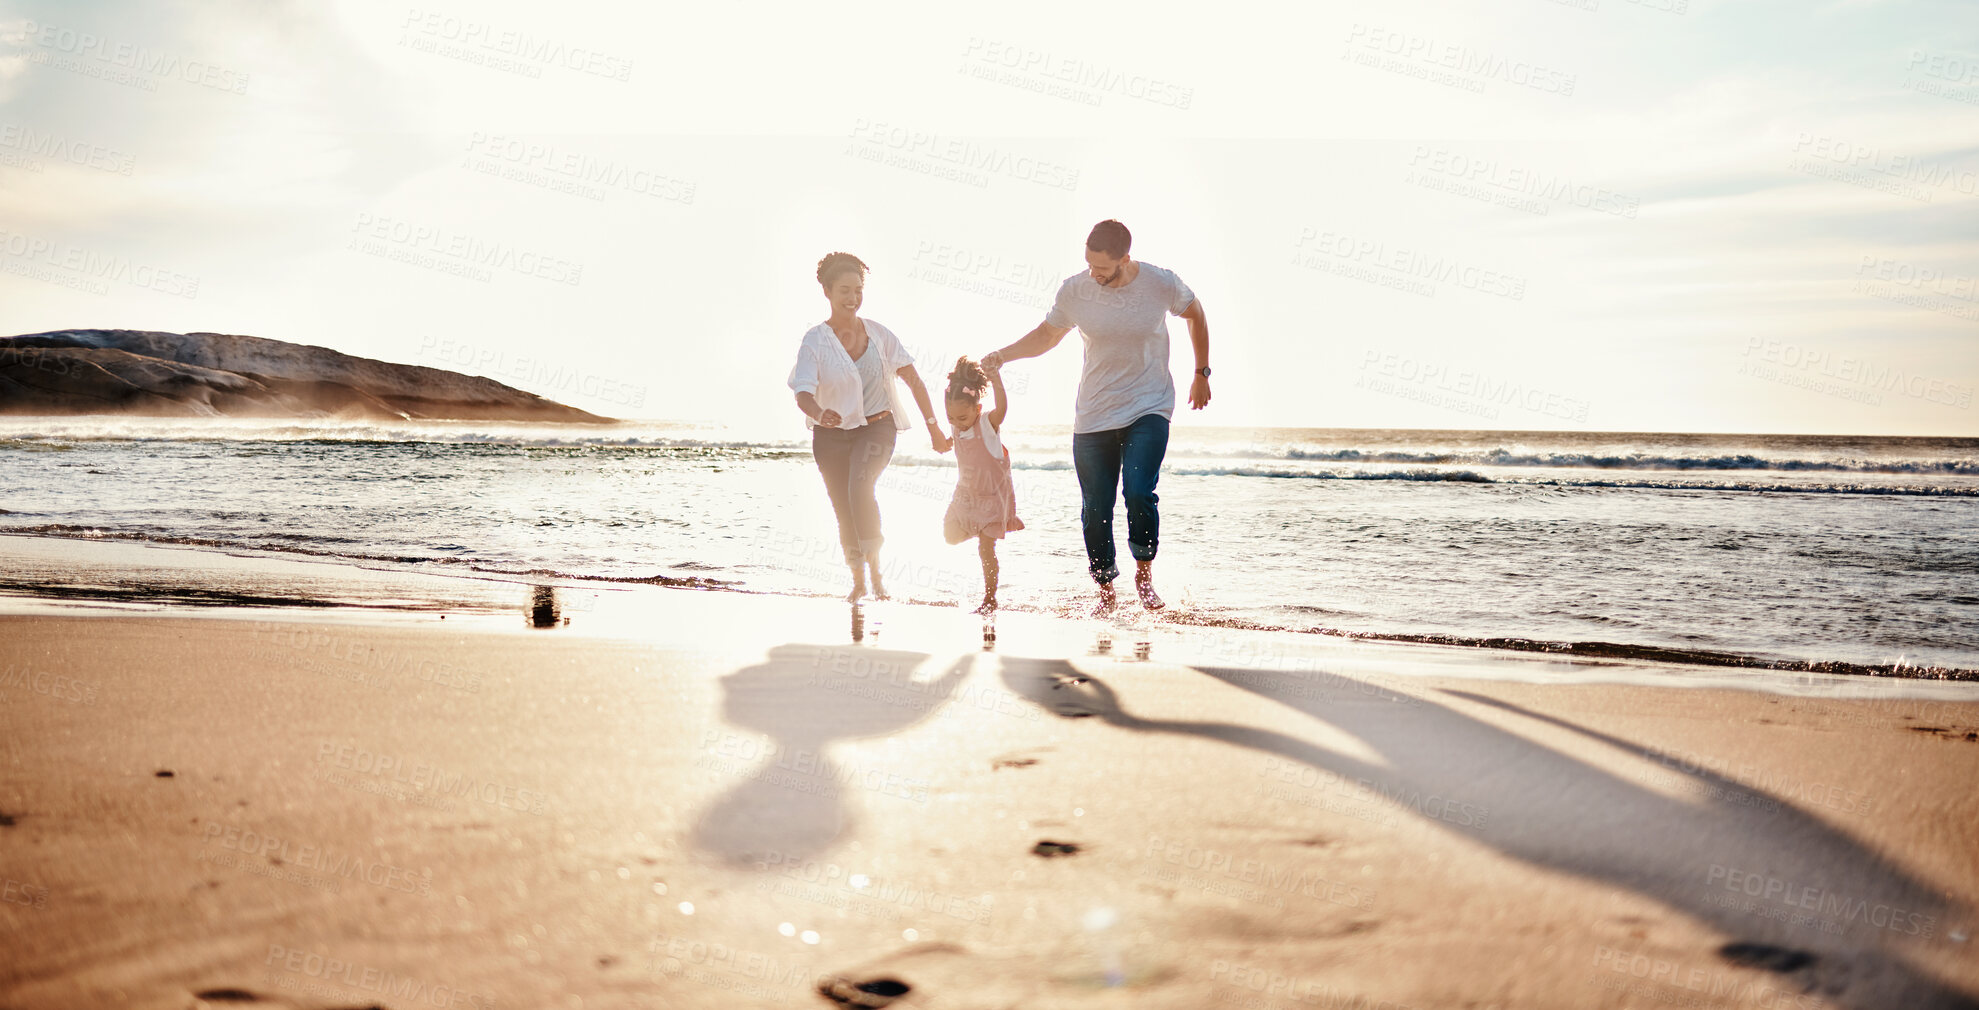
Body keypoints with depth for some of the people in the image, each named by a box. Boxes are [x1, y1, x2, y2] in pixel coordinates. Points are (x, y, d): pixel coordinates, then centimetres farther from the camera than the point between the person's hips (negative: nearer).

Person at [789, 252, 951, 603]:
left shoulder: (879, 334, -2)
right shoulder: (815, 341, -9)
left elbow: (913, 379, 4)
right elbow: (803, 393, -23)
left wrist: (933, 426, 3)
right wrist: (820, 414, -45)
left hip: (876, 428, -1)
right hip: (831, 434, 1)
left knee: (861, 487, -28)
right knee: (844, 511, 8)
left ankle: (875, 568, -18)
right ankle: (858, 581, 29)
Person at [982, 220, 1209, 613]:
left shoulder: (1161, 283, -10)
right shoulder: (1074, 290, -7)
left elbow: (1195, 314, 11)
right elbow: (1046, 335, 11)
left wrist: (1202, 373, 12)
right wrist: (1003, 355, -4)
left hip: (1149, 409, -2)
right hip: (1093, 415, 2)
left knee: (1139, 493, -20)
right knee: (1095, 510, 2)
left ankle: (1145, 572, 6)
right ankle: (1105, 588, 24)